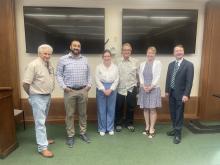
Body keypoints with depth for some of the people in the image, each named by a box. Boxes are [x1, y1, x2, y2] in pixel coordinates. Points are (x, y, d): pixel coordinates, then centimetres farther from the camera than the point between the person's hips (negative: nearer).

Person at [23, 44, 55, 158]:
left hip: (47, 96, 8)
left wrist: (48, 93, 12)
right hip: (38, 98, -8)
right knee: (40, 122, -2)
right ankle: (42, 147, 6)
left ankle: (42, 139, 37)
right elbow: (25, 84, -18)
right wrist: (33, 95, -5)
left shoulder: (49, 65, 6)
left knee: (43, 120, 21)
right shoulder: (33, 65, -17)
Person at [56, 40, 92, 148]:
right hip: (70, 91, -3)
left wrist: (89, 84, 1)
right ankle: (70, 135, 21)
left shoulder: (85, 60, 10)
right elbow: (59, 74, -2)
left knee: (83, 113, 12)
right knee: (70, 114, 7)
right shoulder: (63, 59, 0)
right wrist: (64, 87, -11)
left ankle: (83, 133, 28)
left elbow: (89, 73, 13)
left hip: (83, 91, 3)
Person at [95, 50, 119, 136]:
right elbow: (97, 80, -4)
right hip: (101, 90, -1)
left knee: (111, 110, 7)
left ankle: (110, 128, 22)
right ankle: (102, 129, 18)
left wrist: (110, 89, -10)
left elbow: (116, 80, 0)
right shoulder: (99, 67, 0)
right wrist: (104, 90, -12)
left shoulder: (115, 67, 4)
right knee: (101, 110, 4)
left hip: (112, 89, 1)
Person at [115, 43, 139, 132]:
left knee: (131, 107, 12)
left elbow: (138, 74, 6)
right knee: (119, 107, 10)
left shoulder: (135, 62, 2)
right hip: (120, 89, -1)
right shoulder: (117, 61, -2)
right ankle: (118, 124, 28)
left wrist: (136, 83, 5)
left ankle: (129, 123, 31)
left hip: (131, 88, 1)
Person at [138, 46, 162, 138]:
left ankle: (152, 129, 11)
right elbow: (140, 76, 3)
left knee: (153, 109, 0)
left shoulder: (158, 63, -1)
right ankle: (147, 127, 22)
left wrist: (151, 87, -15)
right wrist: (144, 86, -12)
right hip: (144, 89, 4)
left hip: (154, 89, -3)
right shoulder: (142, 64, 10)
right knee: (145, 109, 9)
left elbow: (157, 76, -8)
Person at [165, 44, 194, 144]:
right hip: (171, 93, 6)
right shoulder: (171, 64, 10)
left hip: (180, 94, -5)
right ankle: (175, 129, 32)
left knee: (179, 114, 2)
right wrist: (167, 91, 7)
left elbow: (189, 81, -13)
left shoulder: (189, 65, -8)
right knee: (172, 113, 15)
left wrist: (186, 94, -19)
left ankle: (178, 134, 14)